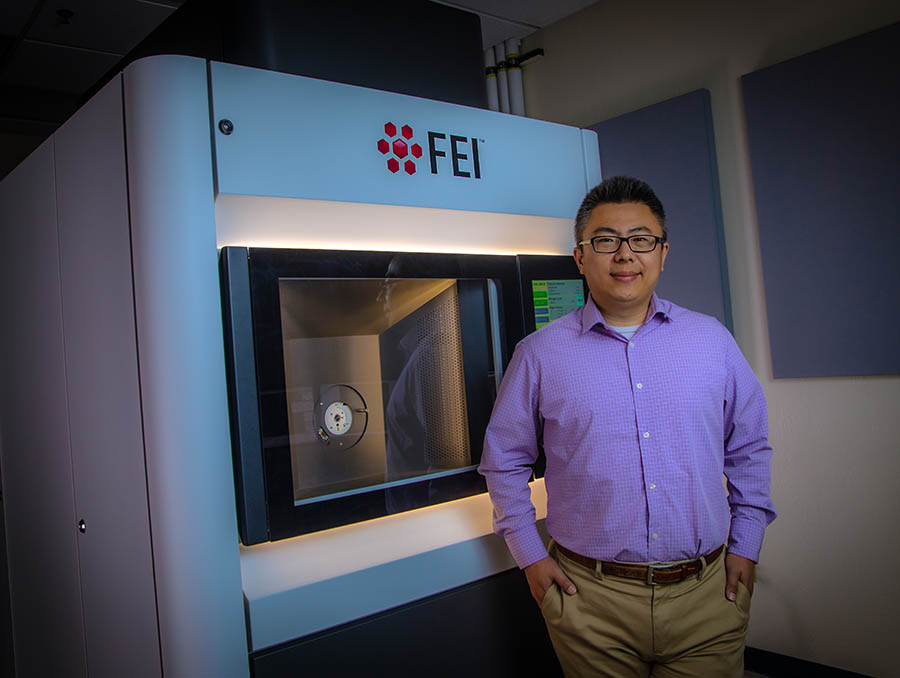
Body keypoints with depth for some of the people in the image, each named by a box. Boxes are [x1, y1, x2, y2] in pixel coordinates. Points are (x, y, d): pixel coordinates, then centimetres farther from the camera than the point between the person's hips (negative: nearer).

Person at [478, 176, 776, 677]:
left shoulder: (712, 340, 4)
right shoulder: (540, 354, -2)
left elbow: (750, 448, 11)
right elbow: (504, 460, 5)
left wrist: (745, 546, 7)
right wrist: (531, 556, 1)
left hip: (708, 595, 2)